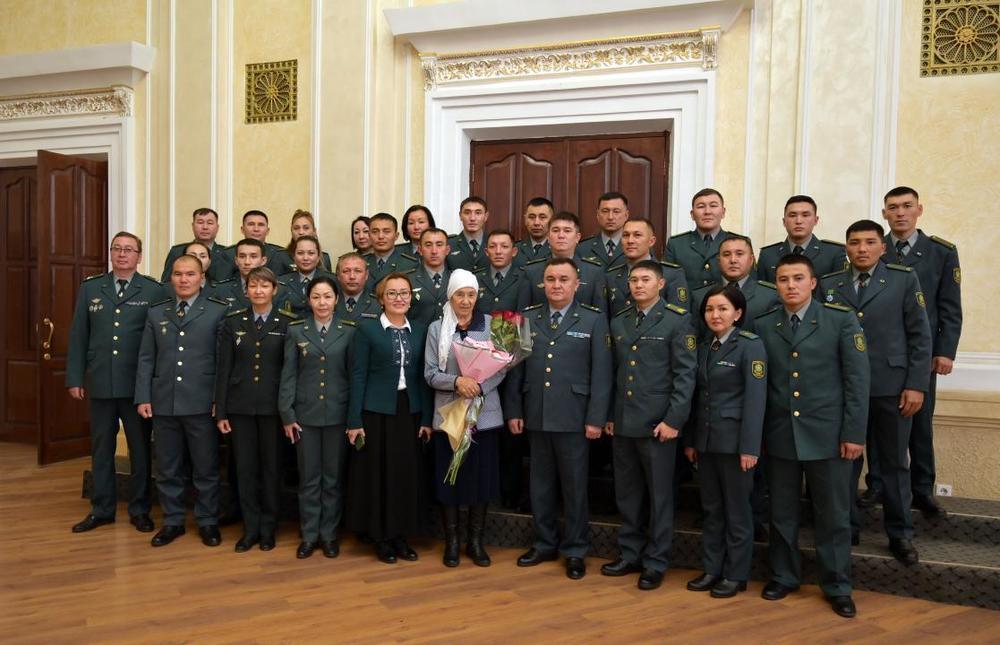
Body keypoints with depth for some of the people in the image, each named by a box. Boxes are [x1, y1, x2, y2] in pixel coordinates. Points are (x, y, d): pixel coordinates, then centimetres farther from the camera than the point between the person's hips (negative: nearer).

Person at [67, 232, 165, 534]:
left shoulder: (154, 291, -2)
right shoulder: (90, 288, 7)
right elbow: (78, 336, 7)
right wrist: (75, 378, 3)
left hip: (138, 385, -3)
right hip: (100, 383, 3)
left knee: (140, 448, 7)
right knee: (101, 448, 12)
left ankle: (139, 510, 20)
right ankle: (102, 509, 24)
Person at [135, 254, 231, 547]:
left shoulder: (219, 311, -1)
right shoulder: (156, 312, 11)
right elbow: (146, 359, 9)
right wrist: (143, 398, 1)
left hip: (202, 403, -3)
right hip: (163, 403, 4)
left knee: (206, 468, 7)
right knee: (167, 469, 12)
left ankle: (207, 521, 21)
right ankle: (172, 521, 26)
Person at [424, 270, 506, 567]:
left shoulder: (492, 325, 1)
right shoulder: (436, 328, 3)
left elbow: (501, 367, -1)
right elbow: (430, 374, -1)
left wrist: (479, 386, -17)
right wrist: (457, 381, -19)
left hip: (484, 414, 0)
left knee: (482, 477, 6)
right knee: (448, 478, 6)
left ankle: (475, 541, 22)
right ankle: (451, 542, 21)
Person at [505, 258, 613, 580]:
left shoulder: (594, 320, -3)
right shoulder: (527, 318, 7)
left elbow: (601, 372, -6)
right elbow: (516, 369, 7)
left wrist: (596, 418, -10)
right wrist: (513, 410, 4)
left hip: (573, 418, -3)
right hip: (535, 417, 3)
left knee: (574, 486, 8)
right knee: (540, 483, 14)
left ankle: (574, 550, 22)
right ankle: (544, 543, 29)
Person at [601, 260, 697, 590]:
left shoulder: (677, 320, -4)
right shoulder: (618, 322, 11)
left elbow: (685, 374, -8)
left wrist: (673, 420, -14)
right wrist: (609, 415, 10)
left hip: (657, 424, -5)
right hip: (622, 423, 5)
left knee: (659, 495, 5)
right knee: (627, 493, 13)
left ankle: (655, 563, 17)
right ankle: (630, 554, 27)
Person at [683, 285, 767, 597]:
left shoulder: (750, 345, -9)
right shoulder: (704, 347, 10)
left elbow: (755, 398, -14)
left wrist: (750, 447, -18)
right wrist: (690, 440, 11)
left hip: (734, 440, -6)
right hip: (706, 440, 6)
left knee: (736, 510, 6)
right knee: (711, 508, 14)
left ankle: (736, 574, 18)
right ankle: (711, 569, 25)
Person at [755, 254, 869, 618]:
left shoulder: (841, 320, -2)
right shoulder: (763, 326, 4)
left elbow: (858, 380, -4)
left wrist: (854, 433, -8)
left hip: (827, 435, -2)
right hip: (779, 435, 2)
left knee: (833, 516, 8)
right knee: (782, 514, 13)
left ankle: (837, 587, 23)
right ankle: (783, 577, 29)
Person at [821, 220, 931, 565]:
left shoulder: (904, 279, 2)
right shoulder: (829, 285, 6)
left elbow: (920, 336, 0)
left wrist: (916, 385, -6)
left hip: (891, 389, -1)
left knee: (894, 464, 9)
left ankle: (900, 534, 22)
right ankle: (847, 527, 21)